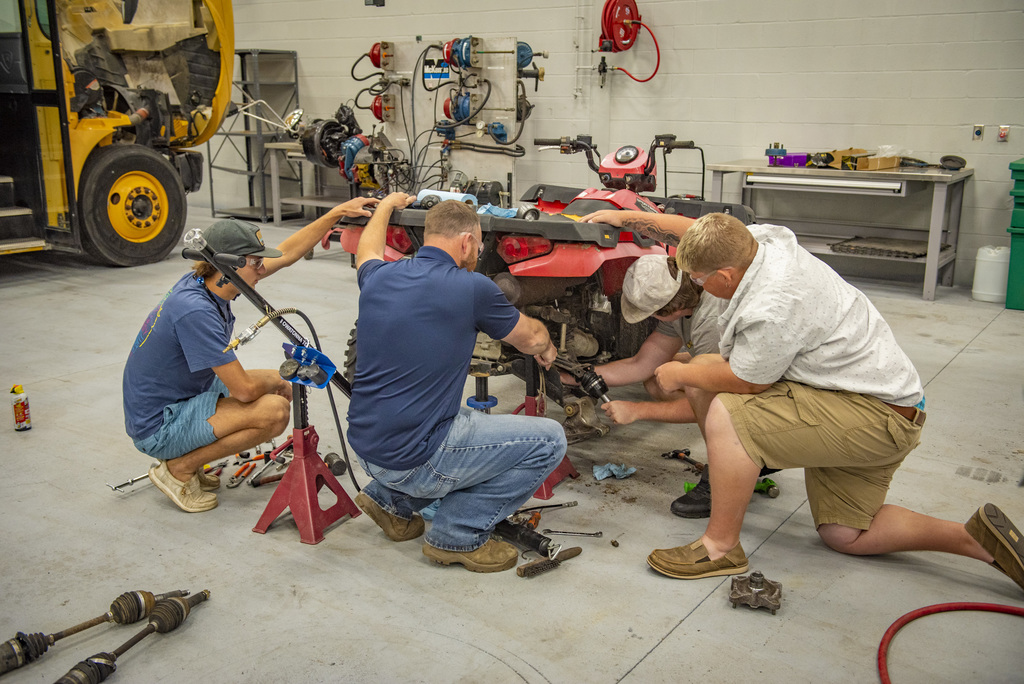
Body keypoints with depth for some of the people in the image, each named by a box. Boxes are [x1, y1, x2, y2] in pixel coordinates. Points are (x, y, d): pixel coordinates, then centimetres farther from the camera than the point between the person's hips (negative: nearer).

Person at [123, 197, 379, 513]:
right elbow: (244, 389, -28)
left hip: (182, 398, 10)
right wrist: (274, 383, -6)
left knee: (279, 385, 12)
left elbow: (286, 253, 7)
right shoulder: (195, 310, -30)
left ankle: (186, 457, 14)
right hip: (158, 427, -10)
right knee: (274, 410, -24)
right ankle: (179, 468, -5)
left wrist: (338, 212, 5)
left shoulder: (210, 280, -2)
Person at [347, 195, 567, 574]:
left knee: (467, 418, 32)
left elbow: (367, 249, 32)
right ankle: (459, 534, 2)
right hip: (413, 460, -8)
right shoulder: (471, 288, -12)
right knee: (549, 440, 0)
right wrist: (546, 348, 31)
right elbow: (531, 338, 7)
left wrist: (387, 205, 50)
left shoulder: (378, 278, 4)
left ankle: (392, 498, 22)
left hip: (365, 448, 8)